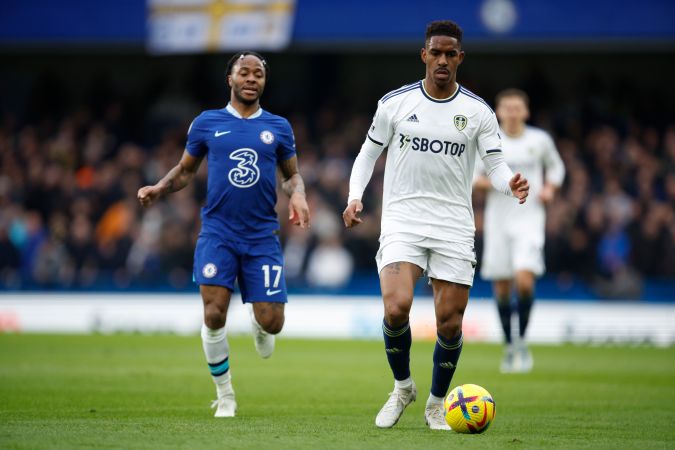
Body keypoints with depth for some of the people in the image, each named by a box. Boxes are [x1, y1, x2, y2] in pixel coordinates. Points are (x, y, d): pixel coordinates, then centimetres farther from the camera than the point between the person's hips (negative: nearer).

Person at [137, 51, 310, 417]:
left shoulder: (278, 127, 8)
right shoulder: (207, 123, 6)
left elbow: (292, 174, 18)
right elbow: (186, 169, 16)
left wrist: (297, 195, -4)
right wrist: (158, 189, -3)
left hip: (262, 236, 1)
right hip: (218, 233, -1)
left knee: (271, 322, -6)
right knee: (214, 315, -13)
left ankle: (258, 323, 34)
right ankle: (225, 395, 7)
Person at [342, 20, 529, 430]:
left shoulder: (478, 111, 3)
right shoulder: (395, 103, 2)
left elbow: (496, 165, 2)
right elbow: (369, 153, 12)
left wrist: (511, 184, -21)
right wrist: (355, 196, -3)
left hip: (454, 225, 1)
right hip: (402, 220, -1)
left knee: (450, 323, -1)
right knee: (396, 308, -21)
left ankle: (437, 404, 22)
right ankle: (402, 387, 6)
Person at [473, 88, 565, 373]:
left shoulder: (540, 140, 4)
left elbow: (556, 166, 21)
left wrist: (550, 188, 2)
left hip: (529, 219, -1)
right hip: (498, 220, 1)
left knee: (524, 279, -20)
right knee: (501, 287, 3)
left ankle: (522, 341, -2)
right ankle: (509, 347, 19)